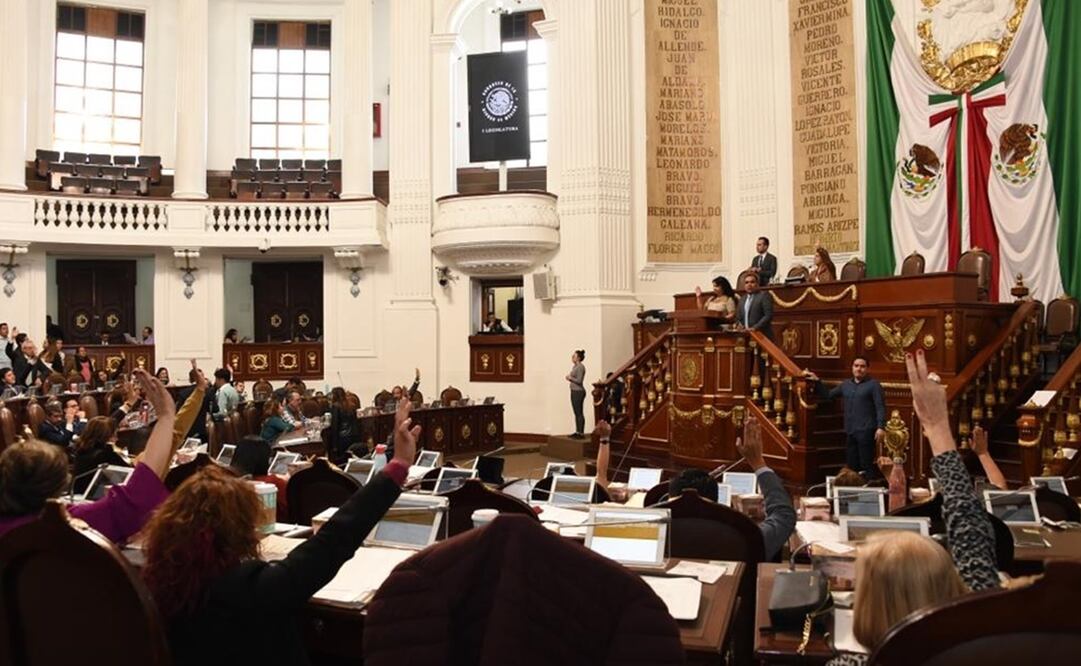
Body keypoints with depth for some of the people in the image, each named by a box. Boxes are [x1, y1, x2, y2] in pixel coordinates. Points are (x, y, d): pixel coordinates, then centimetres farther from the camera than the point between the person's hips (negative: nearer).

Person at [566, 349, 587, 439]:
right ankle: (577, 432, 16)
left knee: (579, 413, -6)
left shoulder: (580, 367, -14)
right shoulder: (574, 366, 15)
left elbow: (579, 380, -20)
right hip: (574, 391, 10)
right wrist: (569, 378, 6)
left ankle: (581, 433, -3)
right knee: (576, 413, 12)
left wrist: (570, 378, -9)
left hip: (579, 392, -10)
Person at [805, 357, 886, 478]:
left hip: (866, 431, -6)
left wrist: (881, 427, -19)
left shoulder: (873, 384, -1)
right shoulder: (846, 384, 17)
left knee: (867, 465, -9)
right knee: (851, 465, 9)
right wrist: (817, 381, 13)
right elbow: (828, 395, 24)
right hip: (850, 432, 6)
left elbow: (880, 407, -8)